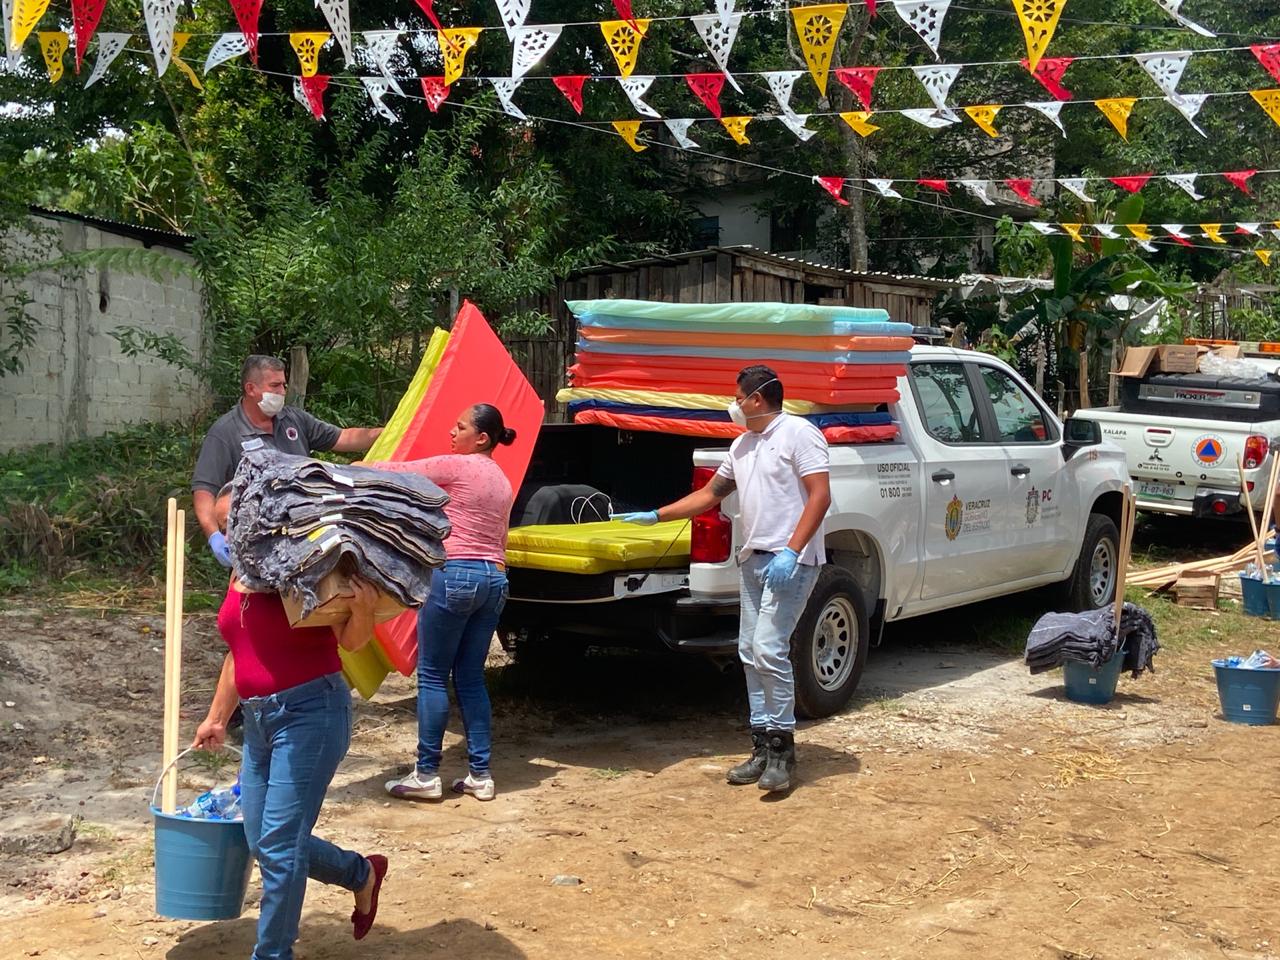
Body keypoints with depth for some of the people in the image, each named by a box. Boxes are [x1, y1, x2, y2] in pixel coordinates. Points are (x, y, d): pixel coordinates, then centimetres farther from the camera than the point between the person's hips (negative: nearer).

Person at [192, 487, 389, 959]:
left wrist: (362, 608, -33)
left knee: (278, 844, -7)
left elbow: (351, 641, -12)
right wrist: (217, 718, 30)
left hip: (310, 712, -8)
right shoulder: (239, 578, 12)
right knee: (264, 842, 11)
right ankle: (362, 873, 33)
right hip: (259, 719, 8)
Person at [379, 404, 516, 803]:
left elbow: (398, 472, -3)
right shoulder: (502, 482, 18)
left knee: (432, 676, 0)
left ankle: (426, 775, 3)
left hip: (455, 575, -8)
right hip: (494, 578, 8)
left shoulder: (456, 466, -6)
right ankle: (480, 774, 11)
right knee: (471, 677, 12)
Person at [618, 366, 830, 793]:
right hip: (753, 559, 9)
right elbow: (710, 494, 26)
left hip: (790, 560, -9)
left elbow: (820, 495, -15)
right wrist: (655, 516, 23)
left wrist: (791, 552, -22)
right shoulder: (743, 445, 18)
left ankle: (782, 749, -5)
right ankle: (763, 748, 14)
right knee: (750, 653, 7)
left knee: (769, 649, -15)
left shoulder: (798, 433, -8)